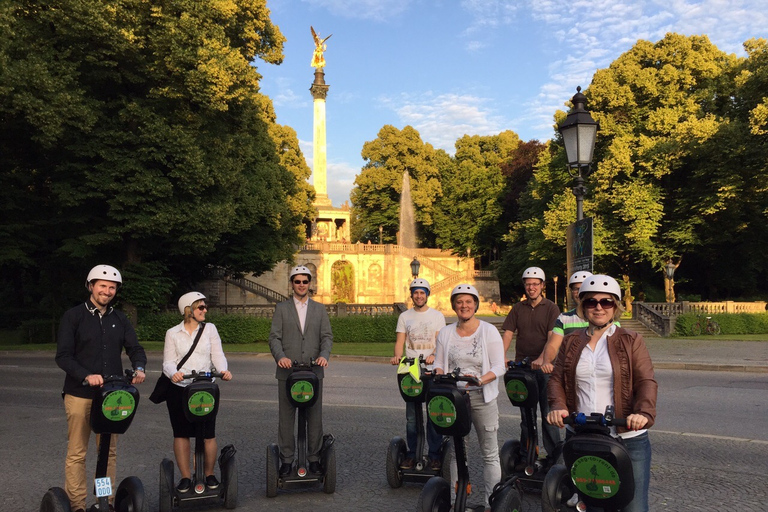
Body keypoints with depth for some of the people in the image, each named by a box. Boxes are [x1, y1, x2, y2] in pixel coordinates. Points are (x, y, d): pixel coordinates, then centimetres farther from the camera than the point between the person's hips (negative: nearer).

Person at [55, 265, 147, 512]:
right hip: (80, 395, -4)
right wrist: (86, 376, -24)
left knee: (109, 452, 9)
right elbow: (63, 356, -9)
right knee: (77, 453, 2)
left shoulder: (120, 319, 11)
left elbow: (135, 348, 7)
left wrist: (139, 368, -15)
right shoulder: (73, 316, -2)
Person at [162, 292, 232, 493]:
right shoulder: (173, 333, 6)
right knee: (181, 433, 4)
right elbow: (168, 362, -1)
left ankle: (209, 474, 17)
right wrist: (173, 373, -23)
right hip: (179, 388, 0)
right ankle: (185, 477, 16)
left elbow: (217, 355, 0)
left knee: (208, 434, 1)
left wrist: (223, 370, -21)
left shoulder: (210, 329, 7)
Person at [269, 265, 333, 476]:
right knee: (286, 418, 5)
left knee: (314, 417, 5)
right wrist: (280, 356, -19)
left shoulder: (319, 309, 12)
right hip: (287, 371, -1)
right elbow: (274, 337, 0)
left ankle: (314, 458, 16)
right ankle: (287, 459, 15)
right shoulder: (282, 308, 7)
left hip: (314, 371, 1)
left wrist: (324, 355, -14)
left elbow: (327, 336, 6)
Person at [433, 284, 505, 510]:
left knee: (490, 454, 3)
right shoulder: (445, 333, 7)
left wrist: (480, 380, -24)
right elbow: (439, 364, 11)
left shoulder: (489, 331, -4)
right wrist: (440, 378, -11)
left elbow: (499, 367, -7)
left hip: (482, 397, -3)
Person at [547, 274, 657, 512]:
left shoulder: (631, 341, 3)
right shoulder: (571, 342, 10)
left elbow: (646, 381, -6)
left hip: (628, 438, -2)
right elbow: (557, 379, 5)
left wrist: (644, 413, -24)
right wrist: (557, 406, -14)